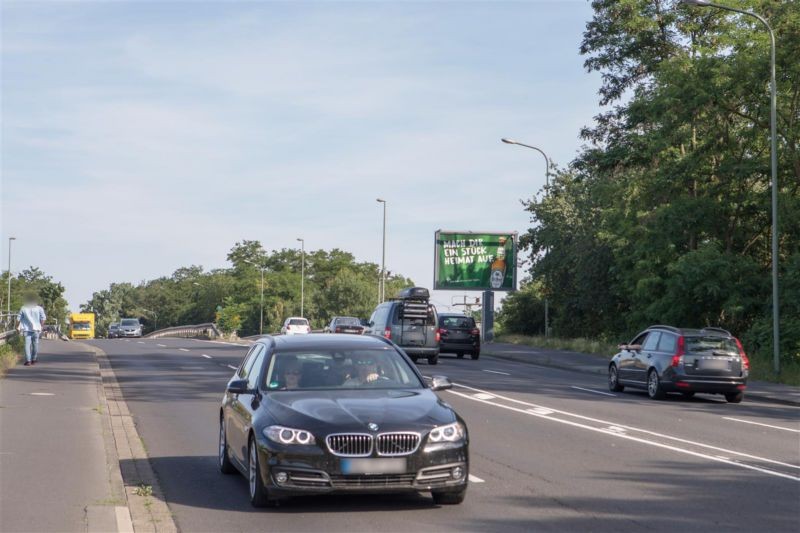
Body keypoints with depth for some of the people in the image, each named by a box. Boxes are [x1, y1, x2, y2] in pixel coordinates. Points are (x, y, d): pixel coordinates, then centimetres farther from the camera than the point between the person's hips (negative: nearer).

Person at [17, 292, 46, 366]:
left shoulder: (23, 308, 2)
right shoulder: (39, 308, 0)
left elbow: (18, 318, 2)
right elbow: (43, 318, -5)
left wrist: (17, 327, 13)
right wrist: (42, 326, 6)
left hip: (26, 329, 0)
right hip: (36, 329, 0)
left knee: (27, 345, -4)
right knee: (35, 344, 13)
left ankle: (28, 360, -14)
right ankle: (34, 359, 21)